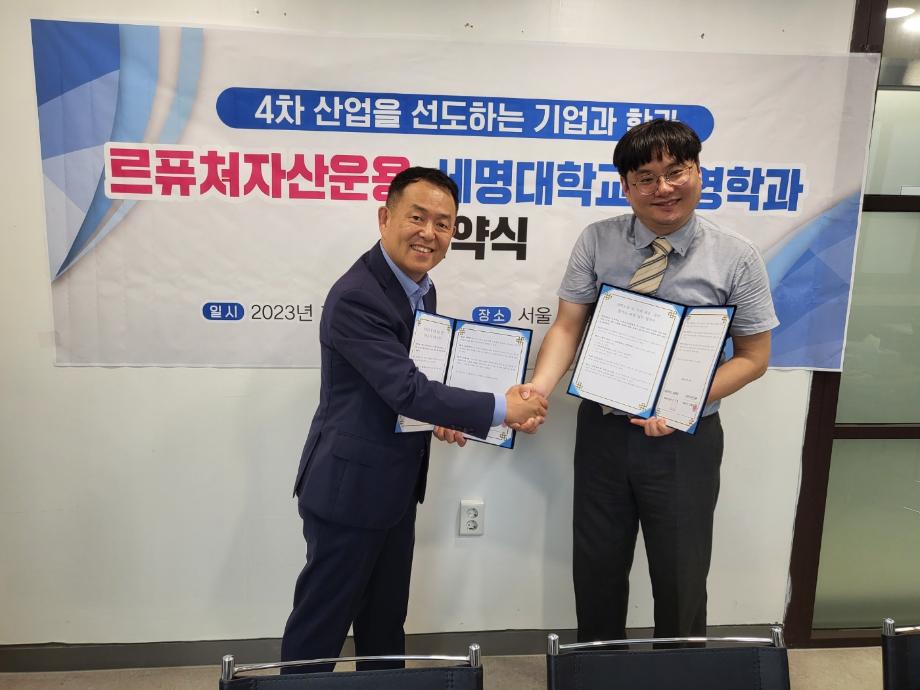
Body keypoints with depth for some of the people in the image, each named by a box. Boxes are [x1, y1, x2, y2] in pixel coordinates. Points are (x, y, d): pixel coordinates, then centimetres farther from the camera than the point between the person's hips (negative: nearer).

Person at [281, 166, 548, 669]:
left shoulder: (420, 286, 6)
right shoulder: (355, 297, -24)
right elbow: (406, 390, -28)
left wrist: (441, 413, -3)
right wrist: (501, 408, -22)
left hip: (395, 484, 9)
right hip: (349, 486, -9)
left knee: (386, 619, 23)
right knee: (321, 623, 9)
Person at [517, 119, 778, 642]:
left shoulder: (736, 258, -7)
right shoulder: (597, 242, -4)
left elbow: (753, 357, -2)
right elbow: (567, 327, -5)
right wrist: (538, 389, -23)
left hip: (685, 440, -1)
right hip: (603, 429, 2)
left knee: (681, 579, 14)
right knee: (597, 571, 17)